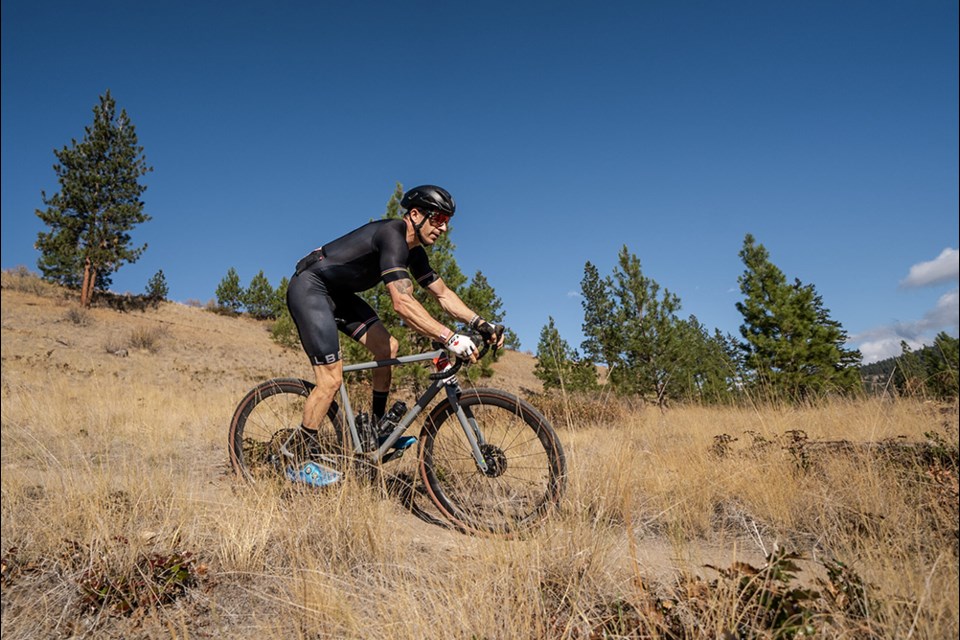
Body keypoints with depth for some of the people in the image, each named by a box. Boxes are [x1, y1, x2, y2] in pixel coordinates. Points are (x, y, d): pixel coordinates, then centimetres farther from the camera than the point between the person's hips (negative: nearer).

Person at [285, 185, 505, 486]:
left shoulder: (414, 251, 4)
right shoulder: (392, 236, -26)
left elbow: (443, 294, 7)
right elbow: (402, 303, -38)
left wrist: (481, 324, -5)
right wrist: (451, 338, -41)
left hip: (338, 293, 10)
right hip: (309, 289, -10)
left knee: (387, 347, 1)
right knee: (331, 379, -13)